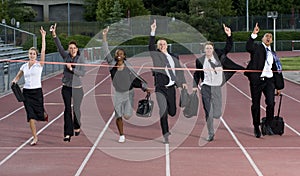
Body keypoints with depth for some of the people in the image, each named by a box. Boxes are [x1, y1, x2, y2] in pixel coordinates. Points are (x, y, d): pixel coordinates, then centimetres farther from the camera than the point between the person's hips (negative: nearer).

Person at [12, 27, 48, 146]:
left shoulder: (39, 64, -4)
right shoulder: (24, 66, 7)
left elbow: (43, 50, -13)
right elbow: (18, 76, 22)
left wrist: (43, 36, -16)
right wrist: (14, 81, -1)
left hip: (37, 91, -3)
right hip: (26, 92, 3)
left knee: (39, 114, 3)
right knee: (31, 116, -3)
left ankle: (45, 114, 44)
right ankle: (35, 138, 3)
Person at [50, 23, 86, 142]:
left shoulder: (81, 59, -3)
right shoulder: (66, 56, 1)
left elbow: (83, 73, -9)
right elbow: (59, 47, -13)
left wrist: (72, 69, -19)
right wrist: (54, 35, -27)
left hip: (77, 88, -1)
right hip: (66, 87, 1)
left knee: (76, 109, 6)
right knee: (67, 109, -3)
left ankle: (77, 127, 36)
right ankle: (68, 133, -1)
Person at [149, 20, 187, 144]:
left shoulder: (173, 57, 13)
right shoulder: (156, 55, 3)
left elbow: (179, 70, 16)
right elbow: (150, 46, -13)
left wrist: (182, 82, 4)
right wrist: (153, 31, -21)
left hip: (171, 87, 4)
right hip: (160, 87, -4)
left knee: (172, 112, 6)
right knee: (163, 111, -8)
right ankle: (165, 134, 4)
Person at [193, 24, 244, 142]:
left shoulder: (218, 56, 4)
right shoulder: (200, 60, 4)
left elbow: (228, 47, 1)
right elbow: (197, 74, 13)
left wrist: (229, 35, -12)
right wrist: (195, 85, 3)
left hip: (217, 87, 1)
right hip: (206, 87, -1)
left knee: (217, 114, -4)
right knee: (208, 113, -3)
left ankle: (216, 113, 34)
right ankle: (210, 134, 10)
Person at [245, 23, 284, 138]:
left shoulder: (272, 54, 19)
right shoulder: (257, 47, 5)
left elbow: (276, 70, 22)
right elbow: (248, 47, -20)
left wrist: (278, 86, 20)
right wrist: (253, 34, -31)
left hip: (269, 80, 3)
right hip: (256, 80, -3)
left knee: (271, 103, -13)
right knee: (256, 105, 4)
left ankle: (268, 124, 4)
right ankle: (256, 127, 16)